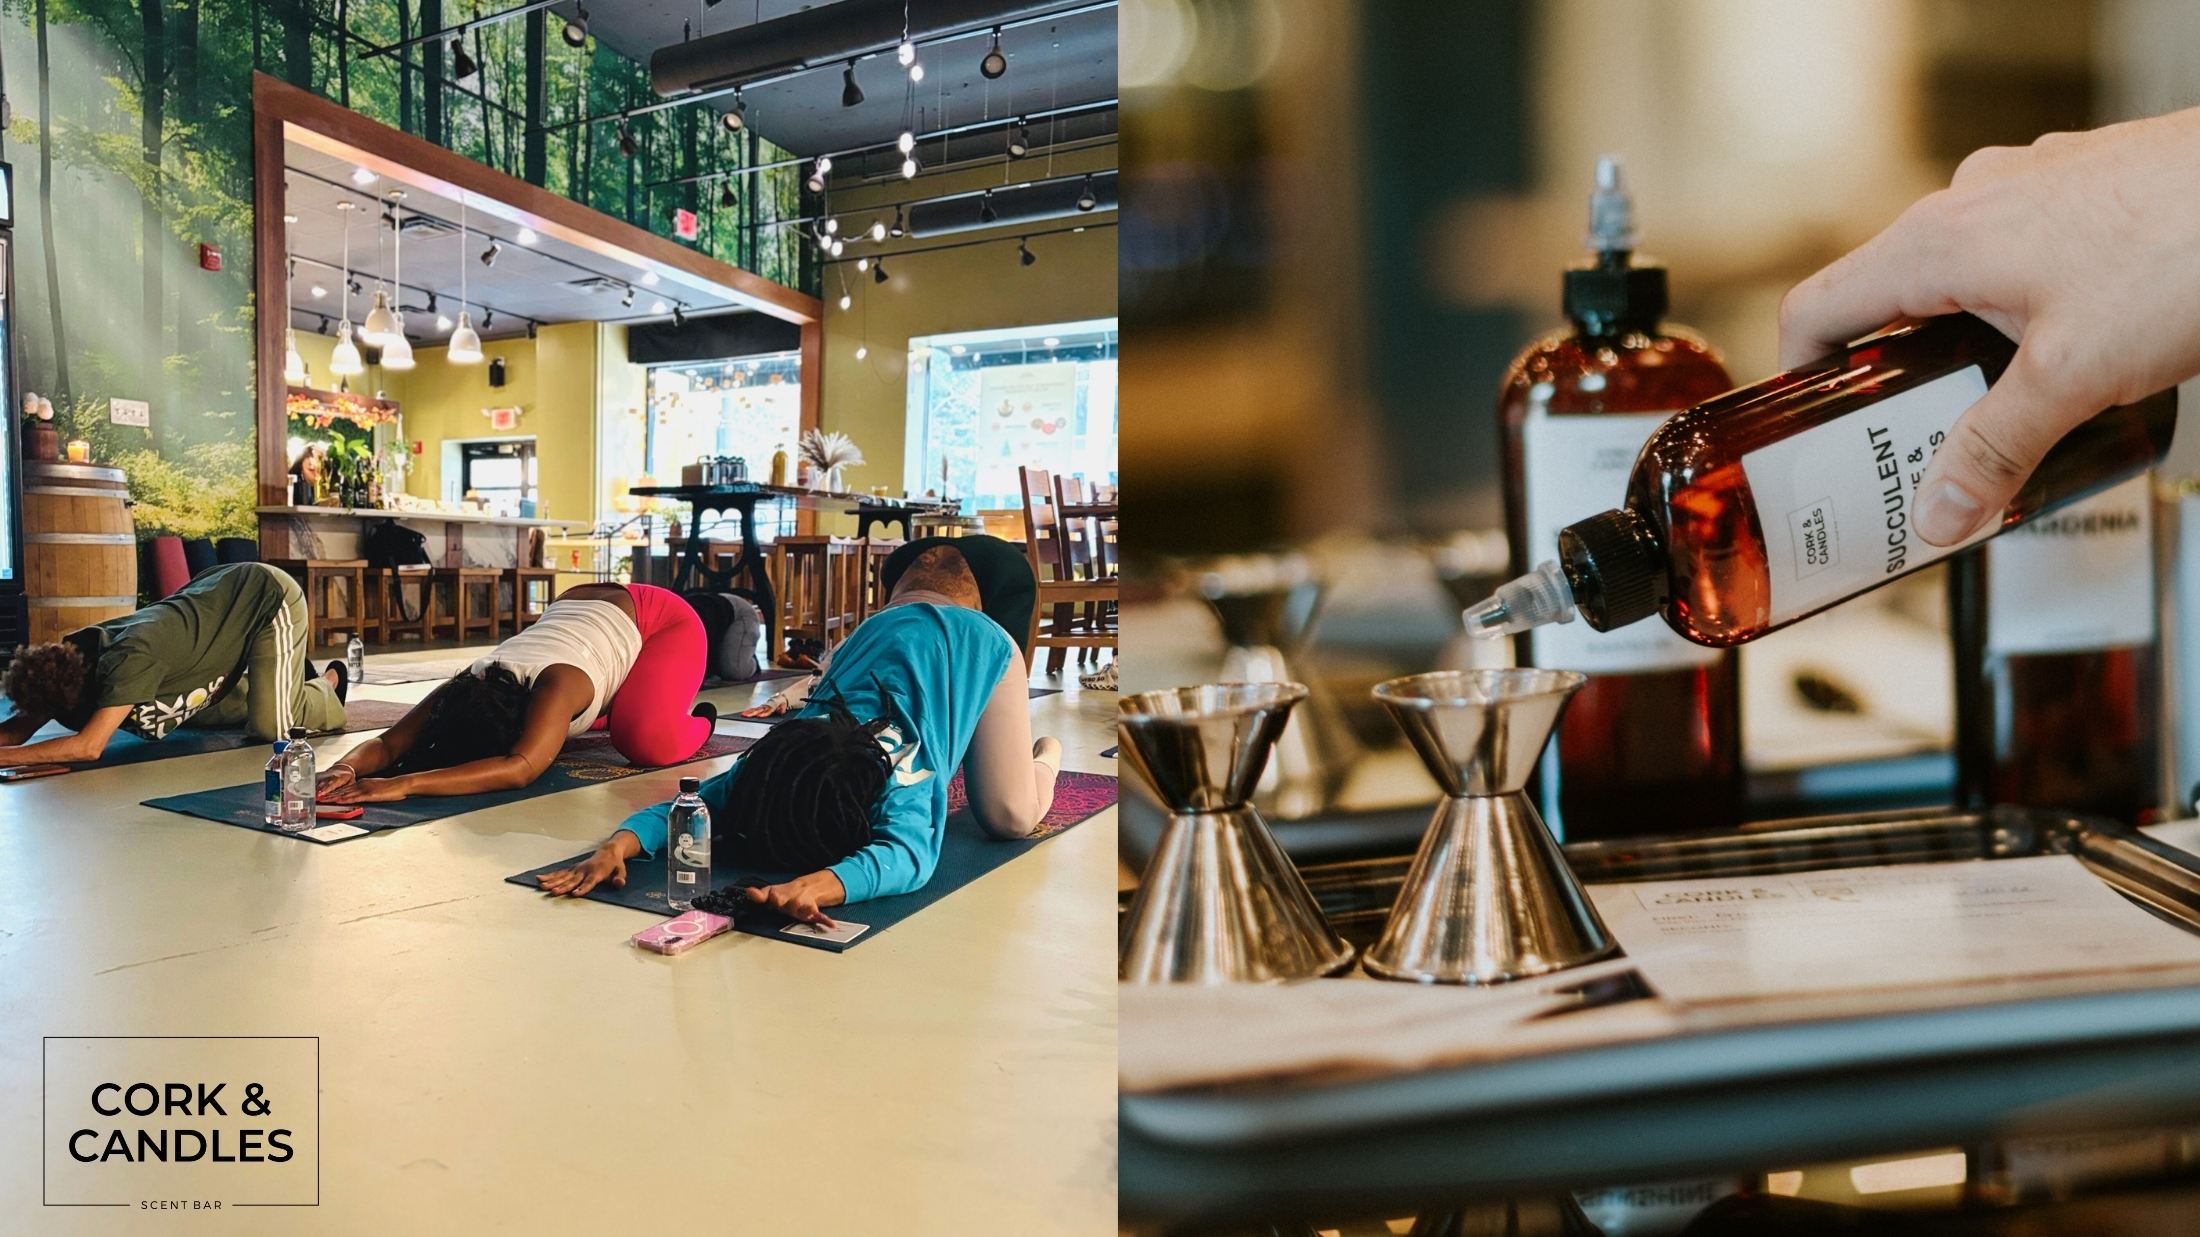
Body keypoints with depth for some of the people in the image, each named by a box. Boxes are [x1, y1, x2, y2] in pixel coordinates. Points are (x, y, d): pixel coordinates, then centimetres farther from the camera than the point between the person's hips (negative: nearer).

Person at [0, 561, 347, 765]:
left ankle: (327, 685, 16)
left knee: (270, 727, -14)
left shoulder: (128, 659, -35)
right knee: (200, 715, 13)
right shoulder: (68, 657, -11)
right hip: (227, 596, 8)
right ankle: (292, 672, 31)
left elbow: (89, 746, -40)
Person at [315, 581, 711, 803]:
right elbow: (388, 743, -28)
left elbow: (519, 770, -59)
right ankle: (601, 711, 38)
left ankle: (696, 722, 7)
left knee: (649, 743, -29)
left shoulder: (554, 687, -45)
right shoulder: (466, 692, -25)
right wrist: (345, 767, -52)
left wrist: (403, 784, -66)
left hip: (662, 620, -7)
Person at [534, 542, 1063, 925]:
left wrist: (815, 885, -77)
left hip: (976, 644, -5)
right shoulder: (764, 769, -27)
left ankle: (1044, 756, 26)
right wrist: (616, 845, -47)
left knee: (1010, 817, -8)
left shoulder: (899, 777, -43)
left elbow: (908, 854, -59)